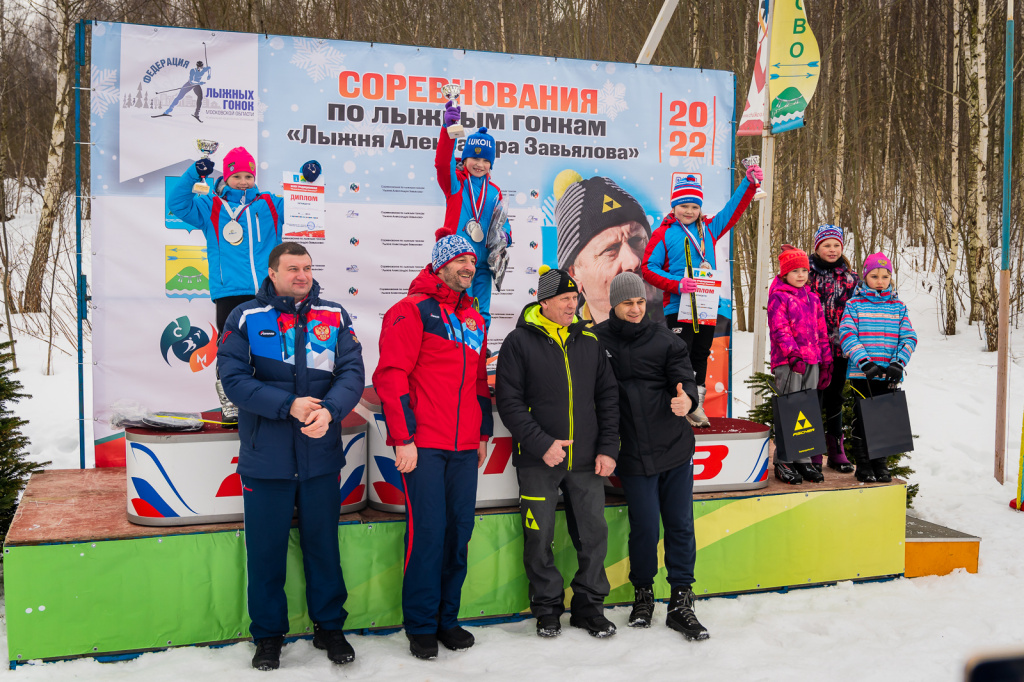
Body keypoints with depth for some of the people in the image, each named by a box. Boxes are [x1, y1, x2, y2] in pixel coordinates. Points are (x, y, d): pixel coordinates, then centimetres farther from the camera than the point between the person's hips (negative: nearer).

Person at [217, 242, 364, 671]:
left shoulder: (335, 317, 4)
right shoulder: (245, 318, -1)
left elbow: (352, 372, -4)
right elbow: (234, 379, -11)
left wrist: (329, 410, -24)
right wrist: (289, 406, -22)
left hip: (322, 457, 2)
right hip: (265, 459, -1)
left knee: (323, 544, 12)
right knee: (265, 550, 8)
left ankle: (329, 627, 29)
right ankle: (268, 635, 25)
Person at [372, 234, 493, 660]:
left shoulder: (474, 320, 17)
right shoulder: (413, 310, -4)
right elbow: (391, 376, -10)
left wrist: (484, 434, 20)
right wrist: (403, 438, -14)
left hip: (464, 449, 7)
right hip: (423, 447, -6)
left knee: (459, 531, 8)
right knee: (427, 532, -4)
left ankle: (448, 618, 21)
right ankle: (421, 627, 10)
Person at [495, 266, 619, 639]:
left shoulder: (589, 340, 8)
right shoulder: (520, 342, -4)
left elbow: (608, 396, 10)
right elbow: (509, 402, -9)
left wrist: (607, 448, 2)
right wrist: (541, 444, -16)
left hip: (586, 461, 3)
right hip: (538, 461, -3)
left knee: (594, 534, 7)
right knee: (539, 538, 5)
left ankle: (589, 606, 23)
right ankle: (547, 608, 23)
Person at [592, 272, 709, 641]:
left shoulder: (664, 338, 4)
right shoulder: (596, 341, 0)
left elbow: (683, 373, -5)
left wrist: (687, 397, -25)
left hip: (675, 446, 2)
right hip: (633, 453, -2)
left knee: (680, 524, 5)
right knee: (645, 527, -1)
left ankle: (681, 603, 15)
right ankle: (643, 593, 22)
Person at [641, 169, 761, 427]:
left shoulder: (709, 229, 13)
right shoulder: (664, 233, -1)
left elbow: (734, 208, 18)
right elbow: (648, 267, -5)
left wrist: (750, 183, 6)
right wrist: (677, 284, -17)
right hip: (679, 306, -5)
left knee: (701, 355, 11)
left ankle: (696, 405, 21)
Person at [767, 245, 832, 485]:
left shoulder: (812, 298, 18)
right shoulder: (778, 297, -3)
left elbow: (821, 332, 20)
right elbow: (779, 329, -13)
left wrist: (826, 362, 17)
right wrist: (793, 354, -24)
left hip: (811, 362, 7)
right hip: (787, 363, -7)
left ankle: (803, 460, 16)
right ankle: (782, 462, 3)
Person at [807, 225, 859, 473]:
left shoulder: (850, 277, 9)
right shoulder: (808, 273, 0)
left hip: (839, 348, 3)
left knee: (835, 399, 11)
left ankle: (836, 451, 20)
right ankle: (813, 453, 10)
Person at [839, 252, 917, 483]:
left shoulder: (898, 307, 10)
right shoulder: (855, 304, 1)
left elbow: (909, 337, 4)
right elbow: (847, 335, -10)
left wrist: (898, 363, -12)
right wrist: (865, 363, -21)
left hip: (888, 376, 3)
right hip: (861, 375, -2)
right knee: (862, 419, 2)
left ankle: (880, 464, 21)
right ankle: (863, 466, 13)